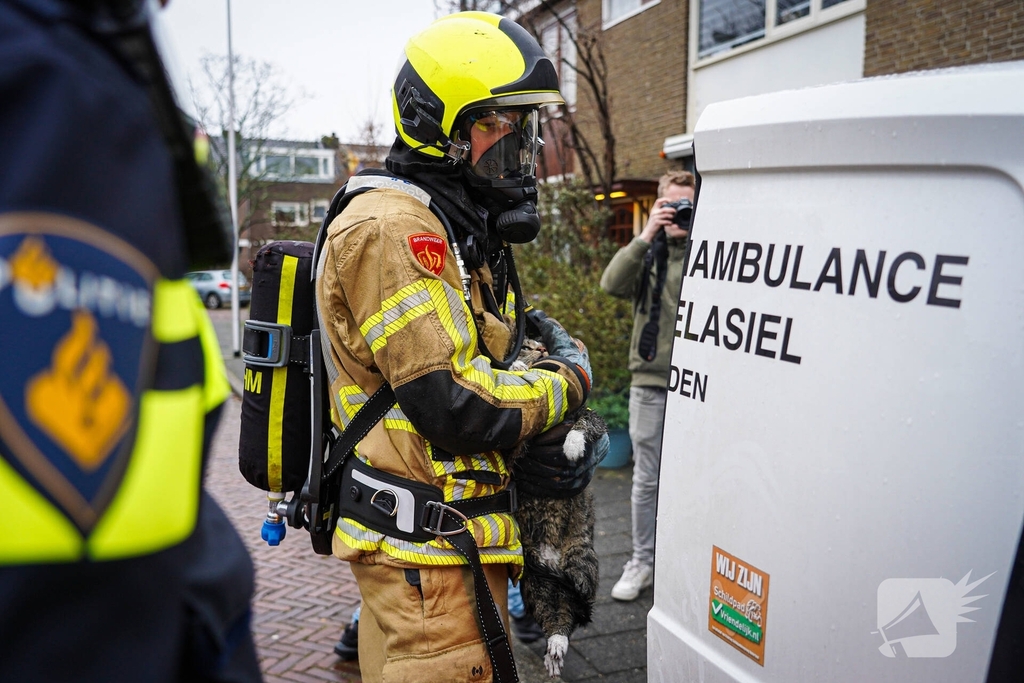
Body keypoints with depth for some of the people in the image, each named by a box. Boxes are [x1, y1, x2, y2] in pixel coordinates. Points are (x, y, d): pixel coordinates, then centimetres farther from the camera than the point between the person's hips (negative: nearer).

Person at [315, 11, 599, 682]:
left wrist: (546, 441, 5)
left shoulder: (463, 232, 15)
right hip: (424, 550, -10)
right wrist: (568, 382, -9)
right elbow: (453, 406, -25)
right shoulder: (391, 228, -18)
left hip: (462, 538, 10)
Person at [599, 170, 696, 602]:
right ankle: (642, 563, 24)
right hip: (650, 379, 2)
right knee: (646, 480, 10)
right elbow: (611, 284, -11)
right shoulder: (646, 253, 7)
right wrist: (647, 236, -18)